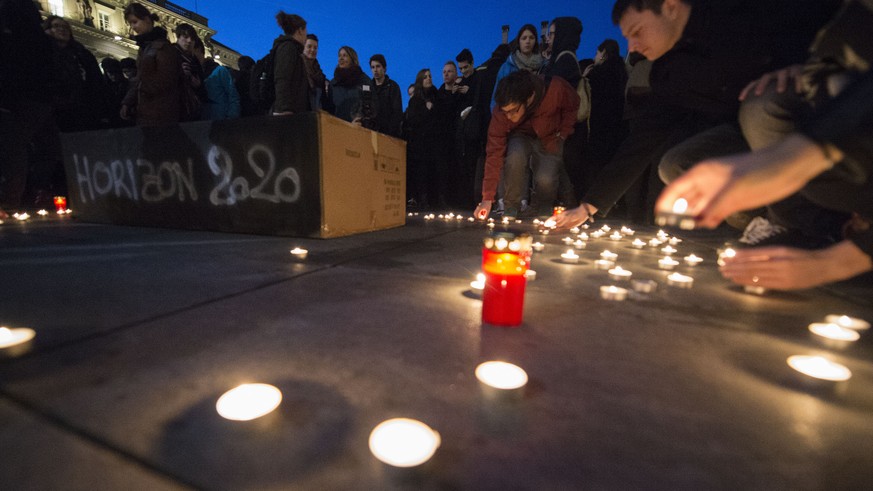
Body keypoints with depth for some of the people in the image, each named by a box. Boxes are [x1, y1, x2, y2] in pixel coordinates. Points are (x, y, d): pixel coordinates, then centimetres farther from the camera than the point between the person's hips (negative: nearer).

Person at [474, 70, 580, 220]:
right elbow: (494, 153, -27)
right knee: (515, 156, -35)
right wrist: (487, 198, -30)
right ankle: (510, 210, -13)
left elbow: (573, 107, -8)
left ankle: (545, 211, 10)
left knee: (545, 179, -26)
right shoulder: (501, 112, -27)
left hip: (551, 138, 0)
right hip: (521, 136, 0)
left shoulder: (556, 89, -31)